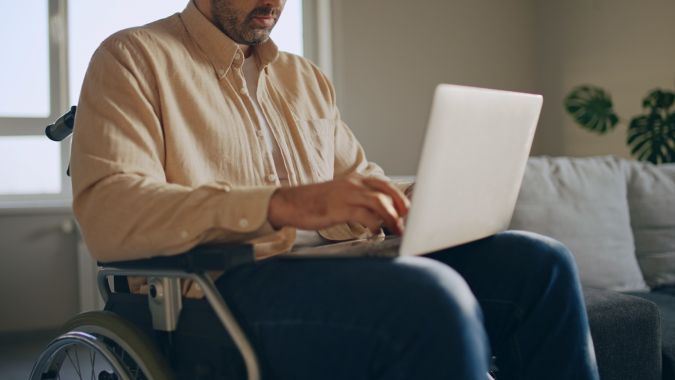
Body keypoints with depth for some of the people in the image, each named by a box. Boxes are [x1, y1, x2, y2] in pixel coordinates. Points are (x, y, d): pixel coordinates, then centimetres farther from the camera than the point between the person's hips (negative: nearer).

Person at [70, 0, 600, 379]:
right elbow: (105, 214, -14)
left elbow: (364, 179, 27)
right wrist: (284, 205, -26)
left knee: (538, 263, -11)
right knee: (431, 296, -33)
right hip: (222, 290, -7)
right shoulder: (134, 58, 2)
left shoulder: (305, 77, 24)